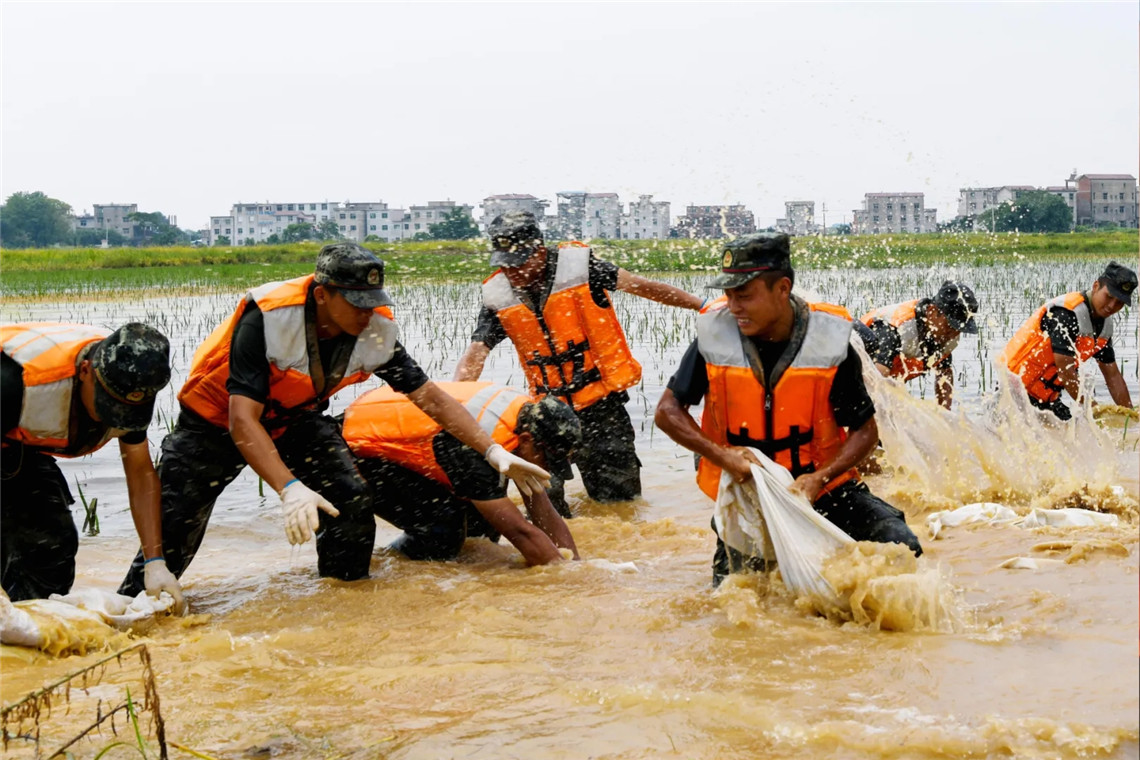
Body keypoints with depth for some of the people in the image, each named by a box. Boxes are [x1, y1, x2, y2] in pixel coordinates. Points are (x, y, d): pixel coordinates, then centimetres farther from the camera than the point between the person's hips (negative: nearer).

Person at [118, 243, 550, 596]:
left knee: (352, 505, -14)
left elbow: (428, 396, -10)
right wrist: (289, 488, -50)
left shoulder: (376, 329, -19)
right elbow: (242, 420, -38)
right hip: (216, 419, -4)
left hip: (295, 420, 4)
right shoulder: (268, 318, -35)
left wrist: (494, 453, -17)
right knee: (172, 531, -10)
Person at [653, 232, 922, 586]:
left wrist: (819, 479, -24)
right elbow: (668, 410, -5)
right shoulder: (716, 334, -13)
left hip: (822, 487, 0)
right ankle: (729, 554, 30)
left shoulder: (828, 340, -15)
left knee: (902, 549, -15)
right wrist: (721, 454, -21)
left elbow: (865, 430, -7)